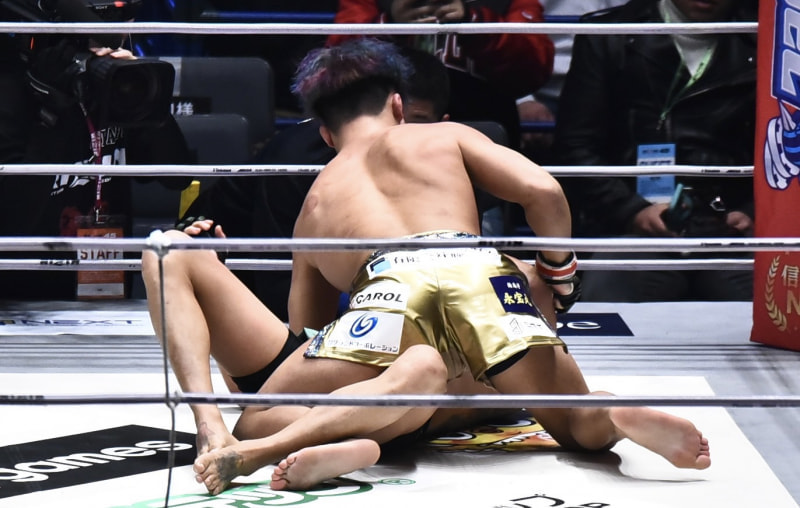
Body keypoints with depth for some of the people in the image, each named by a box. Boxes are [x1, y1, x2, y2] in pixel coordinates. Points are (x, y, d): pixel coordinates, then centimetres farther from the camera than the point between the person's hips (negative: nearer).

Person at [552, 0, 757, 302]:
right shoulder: (608, 39, 11)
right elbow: (575, 149, 5)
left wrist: (755, 214, -7)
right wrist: (631, 211, -10)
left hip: (730, 234, 1)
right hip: (632, 231, 0)